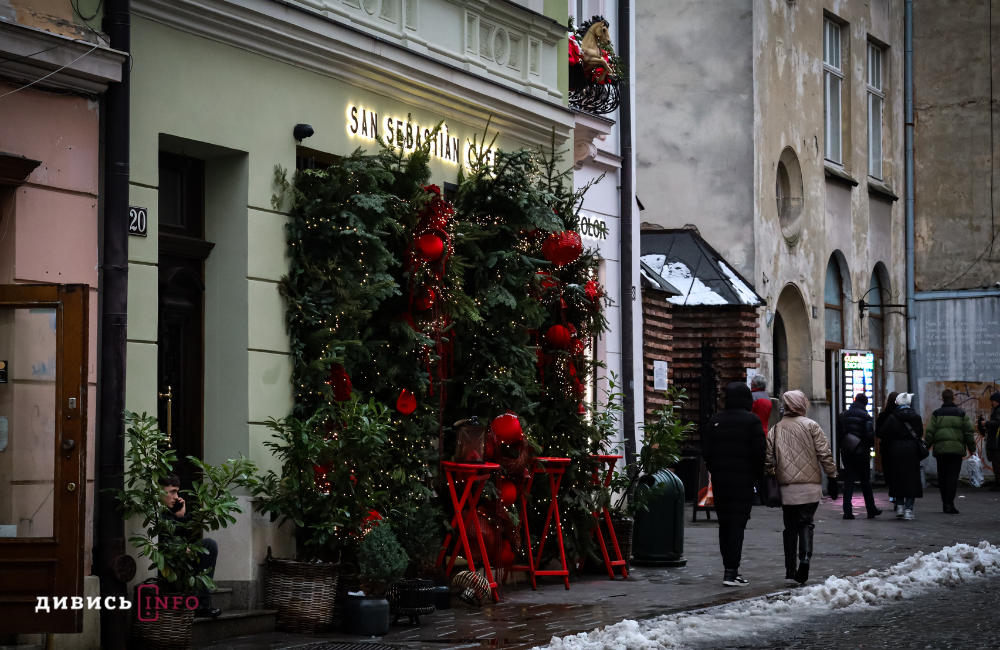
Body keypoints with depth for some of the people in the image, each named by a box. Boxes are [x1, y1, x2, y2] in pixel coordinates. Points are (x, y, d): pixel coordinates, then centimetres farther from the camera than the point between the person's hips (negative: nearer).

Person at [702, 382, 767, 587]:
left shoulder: (715, 421, 6)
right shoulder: (752, 421, -7)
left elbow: (705, 452, 5)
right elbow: (759, 453, -10)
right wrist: (758, 474, 4)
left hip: (720, 480, 5)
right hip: (743, 480, -5)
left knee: (724, 524, 13)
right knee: (738, 524, -5)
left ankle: (729, 568, 17)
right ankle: (731, 571, -13)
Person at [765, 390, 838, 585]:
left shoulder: (775, 429, 7)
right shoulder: (811, 426, -1)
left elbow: (768, 459, 6)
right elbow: (824, 453, -4)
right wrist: (832, 476, 1)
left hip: (787, 487, 2)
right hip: (810, 485, -2)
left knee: (790, 527, 10)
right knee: (805, 523, 5)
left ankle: (790, 570, 8)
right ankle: (805, 557, -20)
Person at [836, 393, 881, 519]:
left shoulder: (843, 416, 5)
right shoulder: (865, 416, -8)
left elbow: (838, 434, 5)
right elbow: (870, 435, -12)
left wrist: (841, 447, 13)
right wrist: (869, 447, 4)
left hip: (846, 452, 3)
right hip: (862, 452, -3)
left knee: (848, 481, 3)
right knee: (865, 481, 7)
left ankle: (847, 511, -5)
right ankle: (871, 510, 14)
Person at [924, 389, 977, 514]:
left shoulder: (936, 414, 3)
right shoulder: (962, 414, 4)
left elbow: (930, 433, 0)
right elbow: (969, 432, 4)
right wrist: (972, 448, 13)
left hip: (940, 449, 1)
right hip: (957, 449, -1)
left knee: (942, 477, 12)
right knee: (952, 477, -3)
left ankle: (945, 502, 17)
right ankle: (949, 504, -12)